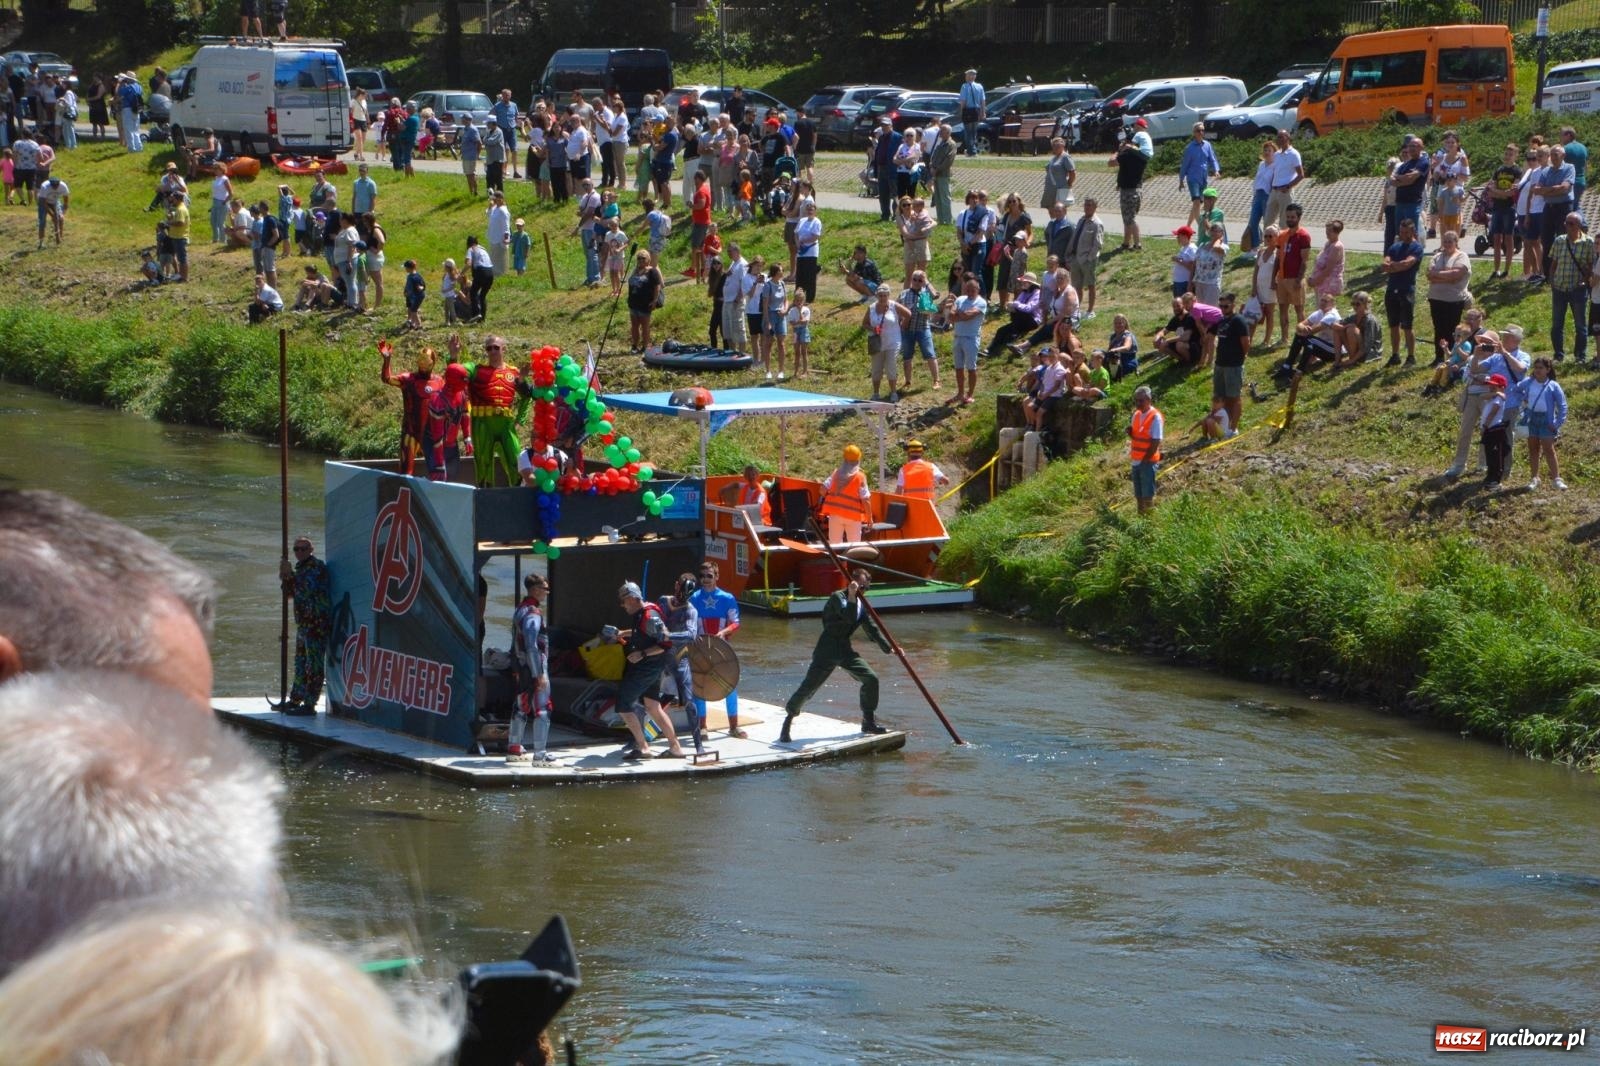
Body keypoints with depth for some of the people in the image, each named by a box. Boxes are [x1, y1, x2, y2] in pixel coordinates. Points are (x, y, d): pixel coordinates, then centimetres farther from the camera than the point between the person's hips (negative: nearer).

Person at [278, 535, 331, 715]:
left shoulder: (317, 567, -9)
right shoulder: (300, 568, 19)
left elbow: (307, 589, -21)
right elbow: (289, 594, 20)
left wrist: (290, 575, -17)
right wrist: (285, 578, 3)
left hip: (317, 624, -10)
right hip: (303, 624, 10)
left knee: (314, 665, -10)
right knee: (301, 662, 17)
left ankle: (309, 705, -12)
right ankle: (295, 699, 27)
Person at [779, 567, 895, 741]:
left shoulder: (862, 603, 12)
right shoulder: (838, 597, -12)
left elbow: (873, 629, 15)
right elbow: (849, 617, -29)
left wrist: (889, 648, 8)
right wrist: (852, 596, -35)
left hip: (845, 650, 7)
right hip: (827, 651, -7)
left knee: (870, 679, 2)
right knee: (808, 687, -11)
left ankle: (869, 722, 14)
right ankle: (788, 721, 2)